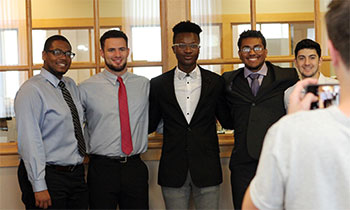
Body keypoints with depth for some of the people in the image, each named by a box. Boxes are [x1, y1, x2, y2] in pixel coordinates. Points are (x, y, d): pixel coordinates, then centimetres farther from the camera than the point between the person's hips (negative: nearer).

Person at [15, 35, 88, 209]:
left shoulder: (71, 86, 13)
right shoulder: (31, 90, -12)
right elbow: (29, 140, -18)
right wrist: (39, 187, -22)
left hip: (76, 174, 7)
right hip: (48, 176, -7)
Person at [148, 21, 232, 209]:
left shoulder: (215, 82, 4)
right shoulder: (158, 84, 4)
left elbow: (227, 121, 9)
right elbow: (150, 125, 10)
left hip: (206, 170, 0)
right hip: (172, 171, 0)